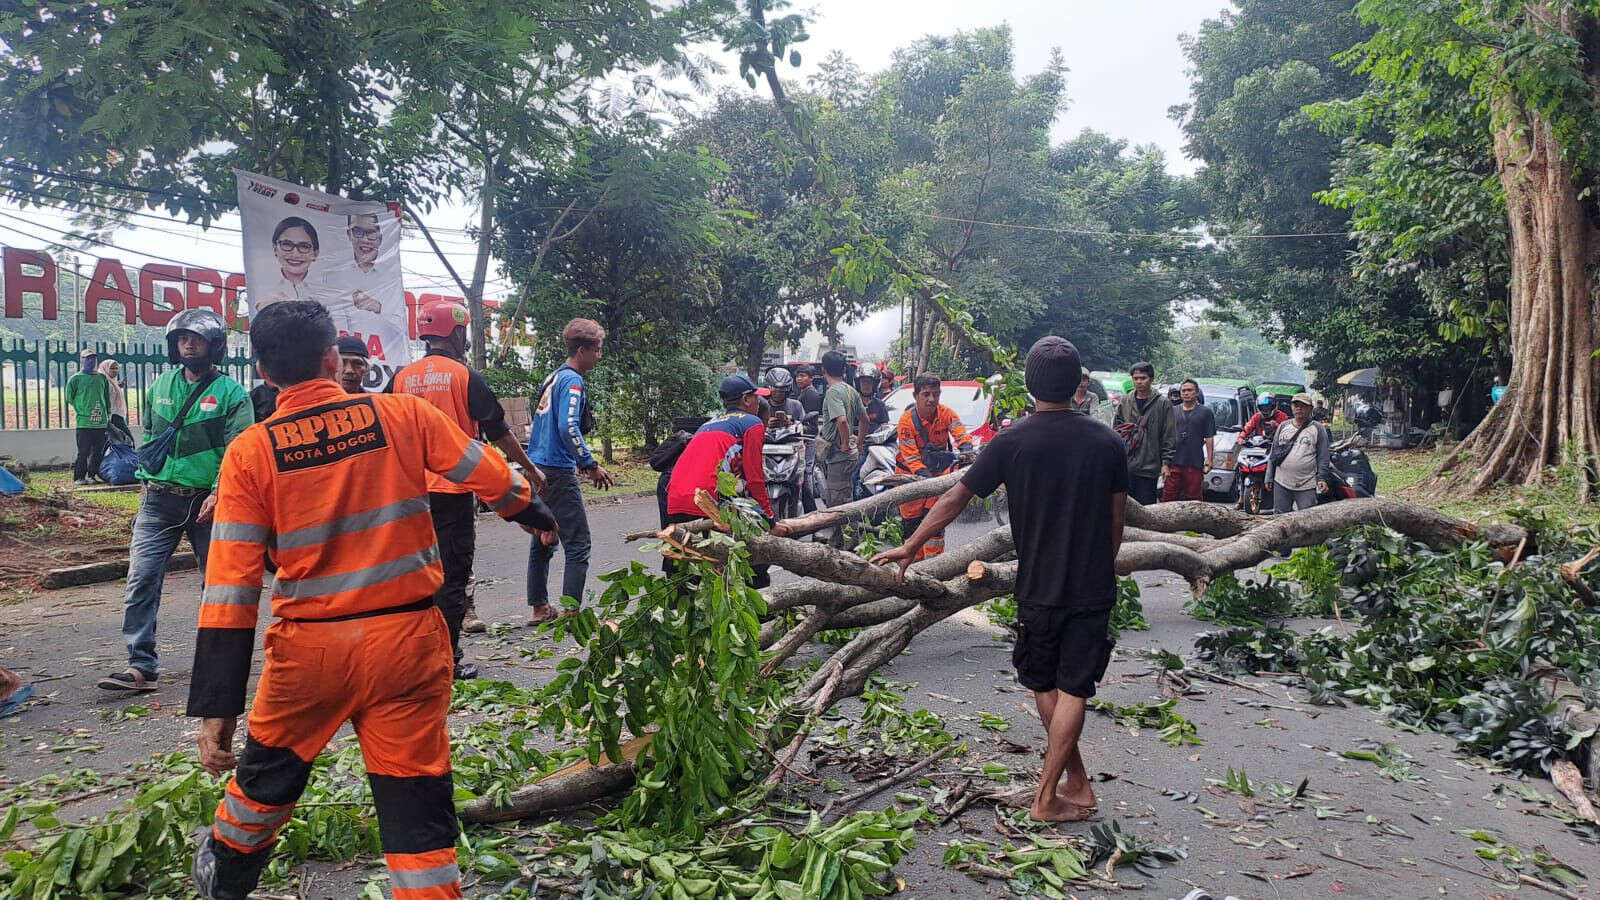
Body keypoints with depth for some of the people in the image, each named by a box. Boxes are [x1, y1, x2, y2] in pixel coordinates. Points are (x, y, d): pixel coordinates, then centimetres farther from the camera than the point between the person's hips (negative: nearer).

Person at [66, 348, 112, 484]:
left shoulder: (102, 378, 15)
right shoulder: (75, 379, 2)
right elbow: (70, 399, 5)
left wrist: (108, 414, 16)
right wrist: (81, 411, 1)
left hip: (101, 422, 4)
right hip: (83, 422, -4)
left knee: (98, 451, 5)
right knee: (83, 451, -6)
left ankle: (92, 475, 15)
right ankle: (78, 477, 1)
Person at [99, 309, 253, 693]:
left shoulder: (231, 394, -5)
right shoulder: (161, 387, 10)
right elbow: (148, 437, 20)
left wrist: (218, 492, -21)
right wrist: (147, 480, 11)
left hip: (206, 501, -3)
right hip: (159, 500, 4)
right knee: (142, 578, -7)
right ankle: (141, 665, -3)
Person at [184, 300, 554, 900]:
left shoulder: (250, 452, -5)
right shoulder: (402, 414, -5)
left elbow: (230, 587, -7)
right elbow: (493, 479, 5)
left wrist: (215, 706, -4)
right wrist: (535, 514, 27)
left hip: (310, 648, 1)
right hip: (409, 639, -1)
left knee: (268, 775, 27)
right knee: (416, 802, 7)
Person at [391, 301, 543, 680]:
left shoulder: (402, 378, 5)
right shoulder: (465, 375, -7)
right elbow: (498, 431, -5)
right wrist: (530, 468, 5)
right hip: (453, 491, -4)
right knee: (453, 577, 2)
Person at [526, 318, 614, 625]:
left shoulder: (553, 378, 17)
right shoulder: (573, 381, -11)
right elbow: (568, 428, -23)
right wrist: (591, 465, -19)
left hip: (537, 469, 10)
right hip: (559, 473, -10)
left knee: (542, 541, 15)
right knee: (578, 544, -5)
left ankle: (539, 608, 22)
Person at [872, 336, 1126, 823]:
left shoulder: (1011, 441, -9)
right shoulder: (1107, 441, -2)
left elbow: (956, 498, -4)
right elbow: (1117, 518, 5)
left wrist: (911, 545, 7)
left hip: (1038, 587, -1)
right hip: (1093, 589, 1)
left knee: (1043, 683, 17)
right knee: (1073, 690, 7)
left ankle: (1076, 782, 24)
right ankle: (1047, 798, 10)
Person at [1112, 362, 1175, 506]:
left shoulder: (1162, 404, -1)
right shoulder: (1125, 401, 9)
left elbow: (1169, 436, -2)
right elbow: (1116, 428, 15)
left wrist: (1166, 462, -7)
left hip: (1149, 467, -3)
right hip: (1124, 465, 3)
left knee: (1146, 506, 2)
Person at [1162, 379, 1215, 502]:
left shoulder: (1205, 412, 6)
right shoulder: (1173, 411, 14)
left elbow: (1209, 438, 3)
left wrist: (1209, 459, -6)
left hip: (1195, 463, -3)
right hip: (1173, 461, 3)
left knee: (1194, 497, 2)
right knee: (1168, 496, 0)